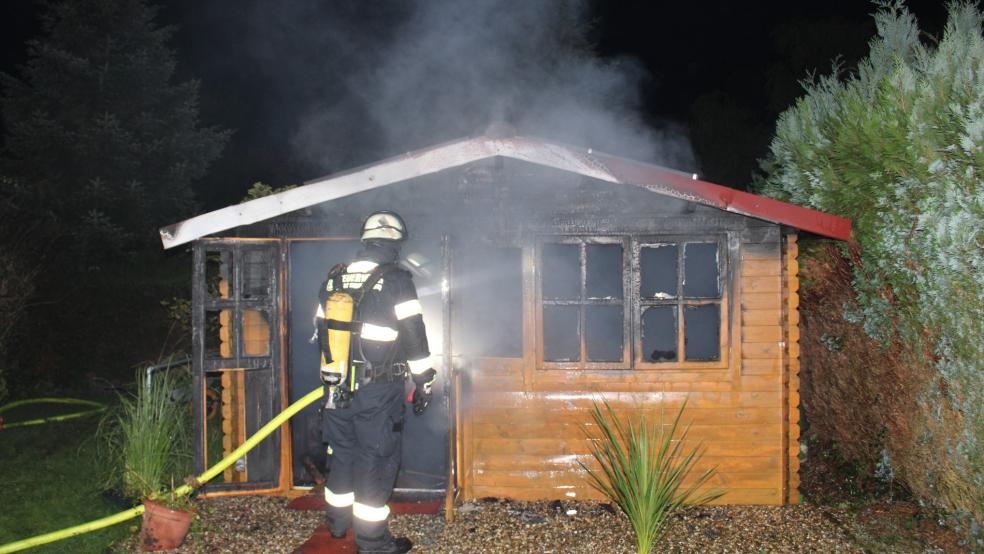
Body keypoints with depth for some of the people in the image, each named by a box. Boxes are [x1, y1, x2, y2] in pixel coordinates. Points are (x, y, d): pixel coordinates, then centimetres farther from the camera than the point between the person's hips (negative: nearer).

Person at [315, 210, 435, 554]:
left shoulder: (334, 280, 7)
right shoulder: (396, 280, -11)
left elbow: (323, 329, 15)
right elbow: (414, 335, -12)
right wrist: (423, 382, -4)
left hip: (338, 385, 6)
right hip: (378, 390, -6)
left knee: (342, 452, 19)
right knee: (376, 460, 2)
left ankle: (338, 522, 34)